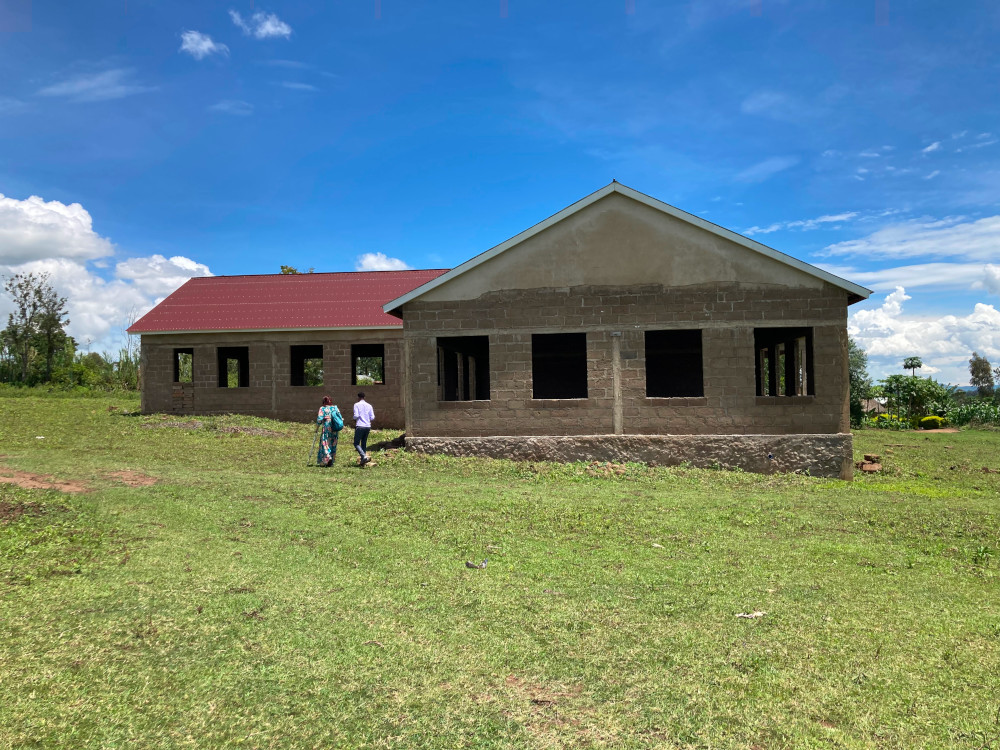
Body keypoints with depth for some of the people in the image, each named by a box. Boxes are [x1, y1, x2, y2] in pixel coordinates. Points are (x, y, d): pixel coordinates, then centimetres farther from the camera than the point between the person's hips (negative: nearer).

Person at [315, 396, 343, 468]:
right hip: (335, 430, 4)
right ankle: (332, 461, 14)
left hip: (327, 429, -4)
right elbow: (341, 419, 6)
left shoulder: (322, 409, 0)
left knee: (325, 444, -2)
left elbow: (319, 420, -9)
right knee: (333, 445, 12)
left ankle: (328, 458, -24)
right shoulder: (335, 408, 10)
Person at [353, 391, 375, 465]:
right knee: (364, 444, 13)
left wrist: (355, 422, 7)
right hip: (368, 426, 5)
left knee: (356, 443, 0)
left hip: (360, 426, -5)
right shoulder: (369, 406, 11)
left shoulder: (356, 405, -1)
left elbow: (356, 415, -12)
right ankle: (362, 461, 12)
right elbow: (372, 418, 6)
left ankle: (364, 457, -20)